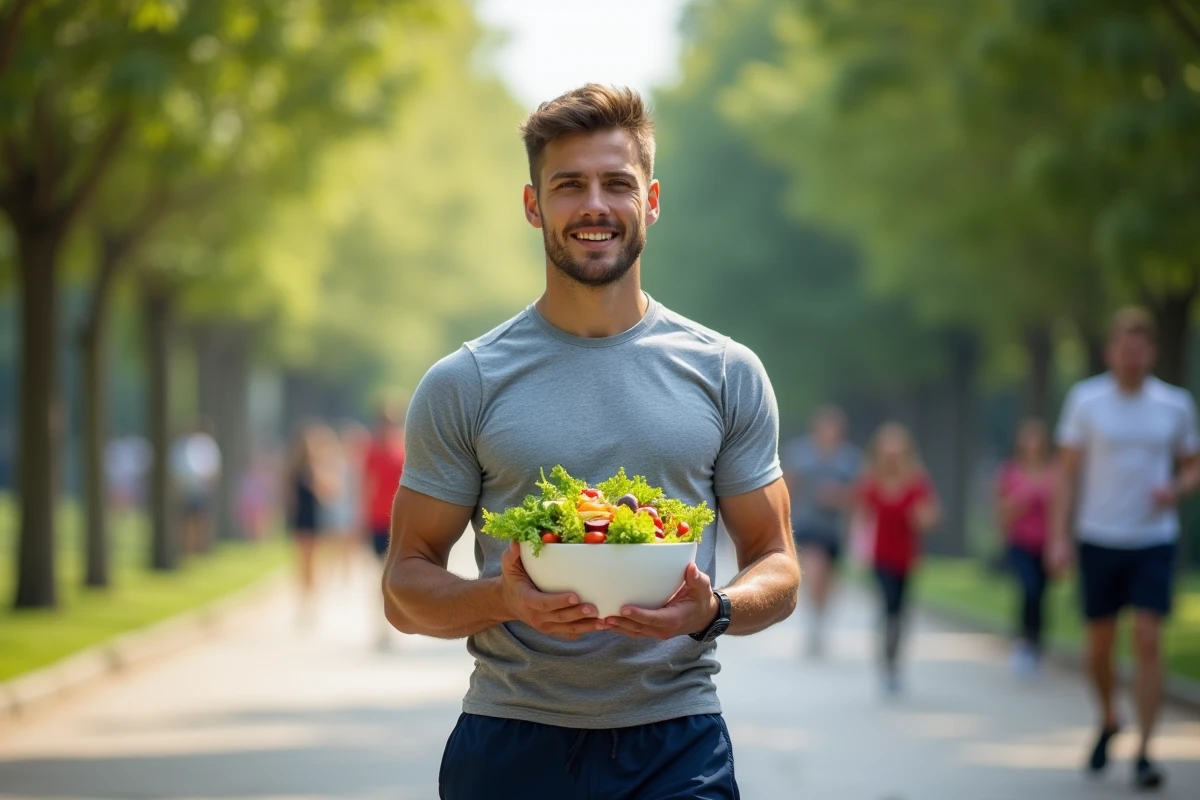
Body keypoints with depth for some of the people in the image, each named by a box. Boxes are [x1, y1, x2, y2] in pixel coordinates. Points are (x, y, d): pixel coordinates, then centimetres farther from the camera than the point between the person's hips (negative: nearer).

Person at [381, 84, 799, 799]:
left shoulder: (726, 373, 6)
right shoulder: (464, 384, 2)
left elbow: (778, 570, 8)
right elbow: (406, 587, 2)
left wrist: (713, 610, -14)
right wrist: (504, 599, -18)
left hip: (678, 740, 1)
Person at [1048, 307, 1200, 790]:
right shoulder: (1085, 401, -1)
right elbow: (1067, 472, 1)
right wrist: (1059, 537, -5)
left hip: (1154, 539, 0)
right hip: (1098, 538, 0)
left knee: (1148, 640, -11)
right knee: (1100, 643, 7)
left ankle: (1144, 752, -8)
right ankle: (1109, 722, 35)